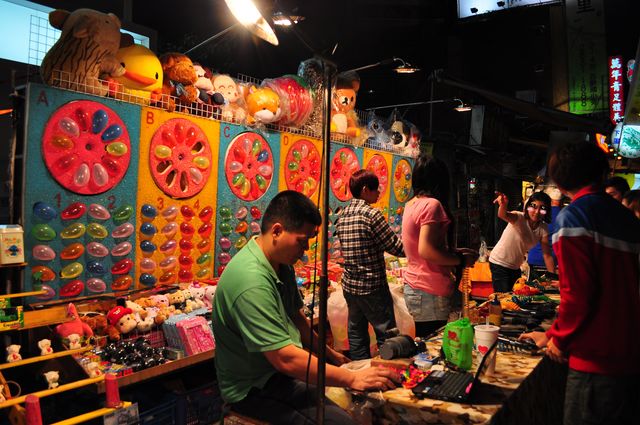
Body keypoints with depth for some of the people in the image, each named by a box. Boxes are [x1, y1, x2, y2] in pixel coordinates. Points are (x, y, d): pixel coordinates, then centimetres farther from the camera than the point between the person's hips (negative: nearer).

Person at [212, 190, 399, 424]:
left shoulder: (281, 265, 4)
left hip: (279, 374, 9)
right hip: (254, 388, -9)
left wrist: (331, 355, 14)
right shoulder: (252, 282, -28)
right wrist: (352, 379, -26)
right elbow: (285, 359, -31)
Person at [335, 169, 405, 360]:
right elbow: (396, 247, -15)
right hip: (372, 286, -7)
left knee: (356, 334, 15)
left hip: (350, 285, 8)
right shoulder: (371, 214, -16)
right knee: (387, 336, 5)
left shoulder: (342, 215, 6)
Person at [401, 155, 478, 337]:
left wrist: (456, 252, 17)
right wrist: (461, 260, -10)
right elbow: (426, 251, -23)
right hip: (430, 293, -9)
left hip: (413, 288, 9)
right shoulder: (432, 204, -14)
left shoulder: (411, 204, 11)